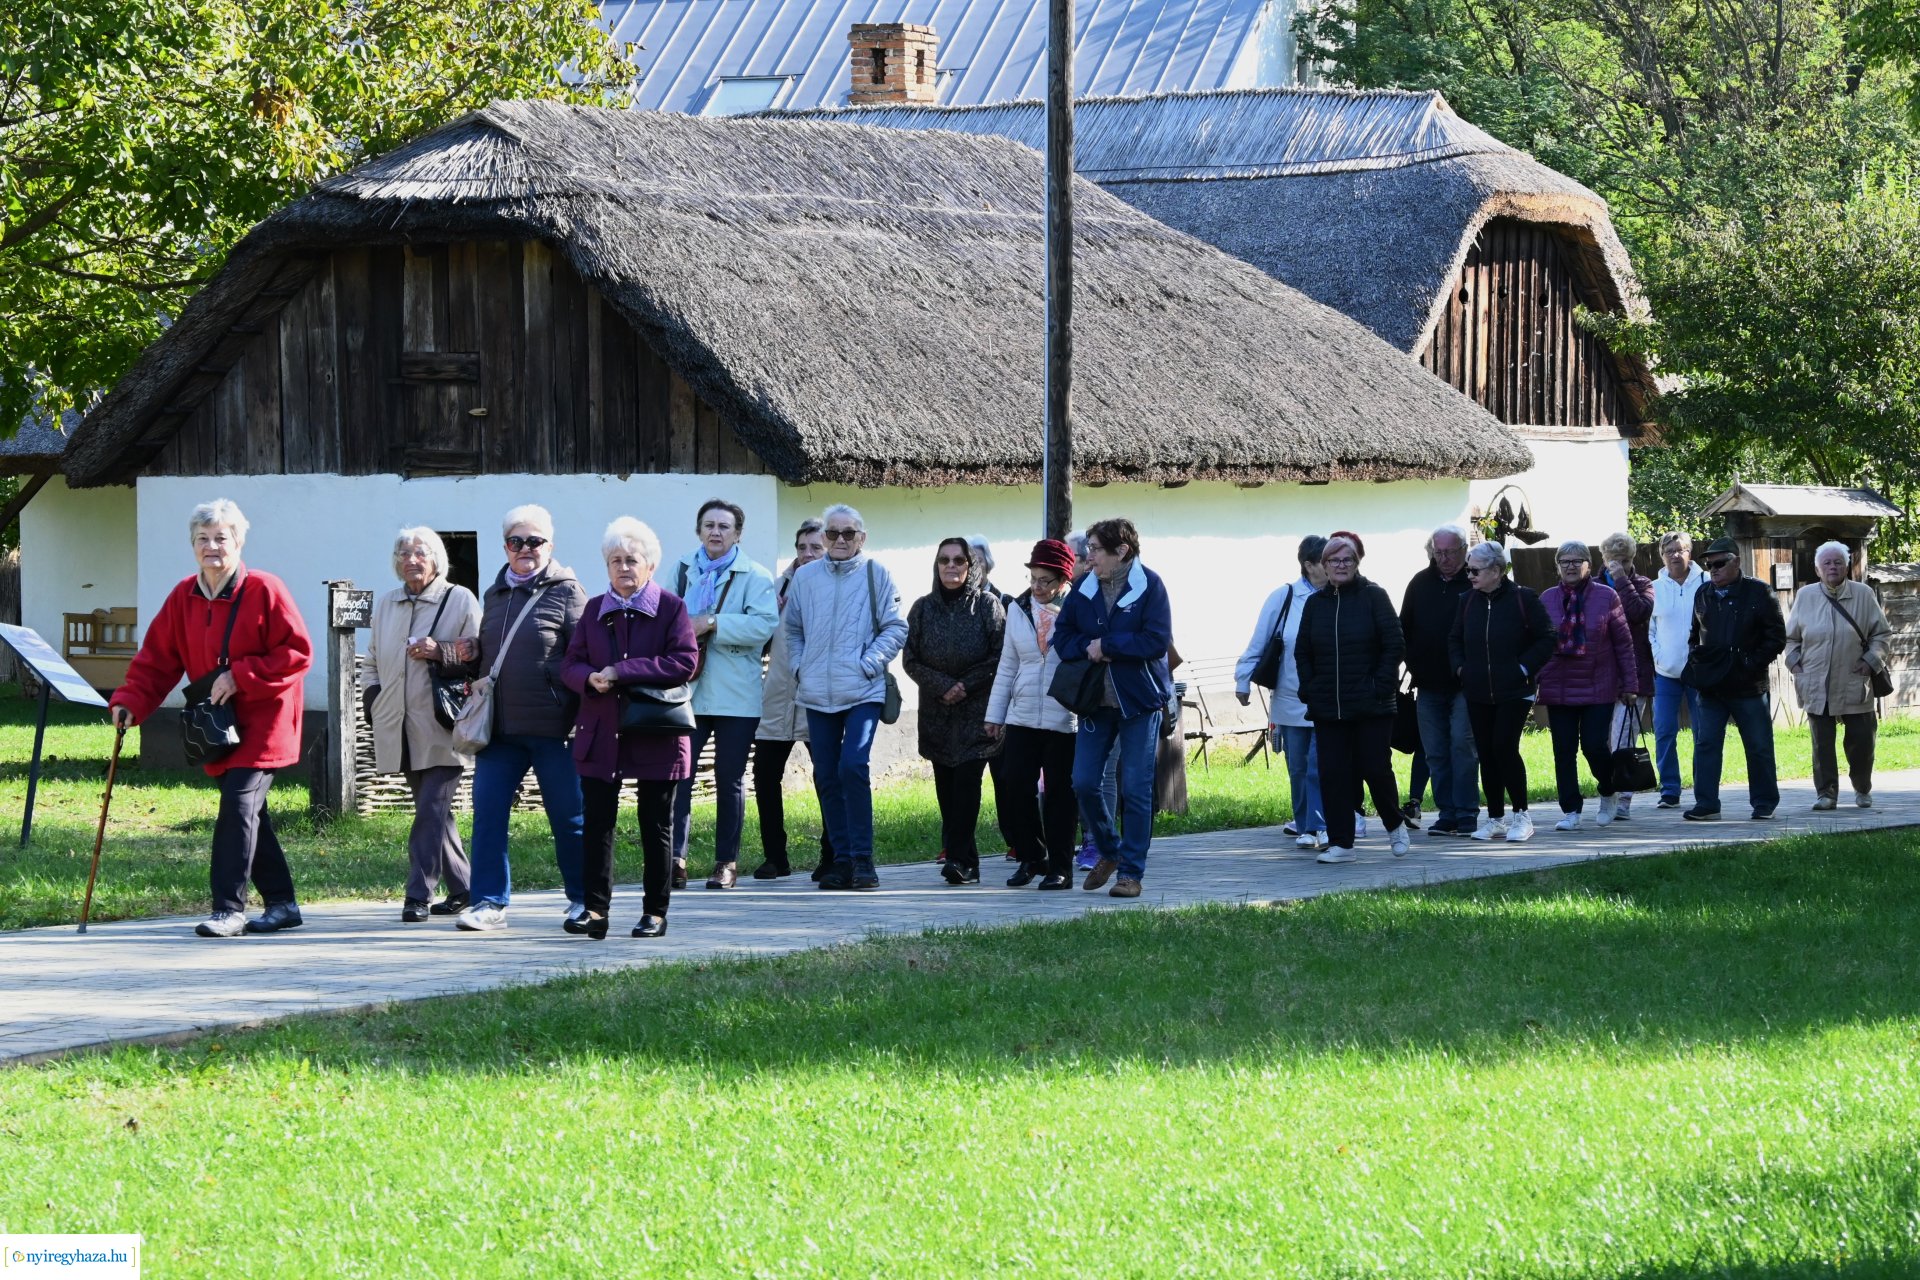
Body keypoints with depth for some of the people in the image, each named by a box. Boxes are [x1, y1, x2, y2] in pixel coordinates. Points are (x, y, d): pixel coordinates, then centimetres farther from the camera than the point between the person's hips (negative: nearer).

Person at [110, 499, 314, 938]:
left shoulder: (264, 590, -10)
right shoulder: (183, 597, 6)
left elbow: (297, 653, -13)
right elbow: (155, 659, 5)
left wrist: (240, 676, -19)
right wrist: (130, 702, -10)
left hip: (262, 721, -6)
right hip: (218, 726, 6)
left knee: (239, 806, -16)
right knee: (247, 814, 10)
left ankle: (229, 909, -15)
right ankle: (281, 903, 21)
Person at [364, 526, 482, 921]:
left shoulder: (460, 600, -1)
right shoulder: (386, 605, 16)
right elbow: (373, 660, 27)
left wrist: (440, 652, -17)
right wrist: (375, 701, 14)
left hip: (442, 729, -6)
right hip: (402, 728, 6)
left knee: (431, 810, -13)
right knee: (433, 811, 10)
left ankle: (418, 895, -14)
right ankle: (462, 887, 21)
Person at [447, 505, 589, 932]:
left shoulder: (565, 592, -3)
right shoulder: (494, 595, 17)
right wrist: (471, 656, 6)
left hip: (551, 725, -6)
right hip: (499, 725, 6)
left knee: (568, 816, 2)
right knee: (487, 812, 0)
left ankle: (582, 901, 14)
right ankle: (490, 902, 6)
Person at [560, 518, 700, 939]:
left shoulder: (671, 608, -1)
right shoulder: (594, 610, 13)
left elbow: (685, 663, -13)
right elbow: (570, 665, 10)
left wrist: (621, 671, -17)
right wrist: (590, 678, -15)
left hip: (655, 737, -3)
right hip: (600, 735, 3)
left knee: (656, 828, 5)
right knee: (597, 824, -1)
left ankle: (655, 912, 12)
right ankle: (595, 909, -1)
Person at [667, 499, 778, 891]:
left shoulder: (755, 576, -1)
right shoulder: (683, 570, 12)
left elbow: (765, 624, -15)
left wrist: (713, 624, -19)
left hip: (735, 694, -3)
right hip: (685, 690, 3)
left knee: (729, 779, 5)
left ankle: (727, 862, 13)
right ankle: (675, 859, -9)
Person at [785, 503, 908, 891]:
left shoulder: (875, 574, 0)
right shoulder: (805, 577, 9)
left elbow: (895, 627, 0)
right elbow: (792, 628, 19)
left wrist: (868, 663, -10)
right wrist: (799, 667, 5)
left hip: (862, 692, -4)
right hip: (817, 695, 4)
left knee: (853, 767, -17)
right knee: (826, 776, 6)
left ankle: (862, 859, -10)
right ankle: (842, 859, 14)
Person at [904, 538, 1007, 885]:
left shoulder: (987, 605, 1)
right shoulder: (924, 608, 9)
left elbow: (1000, 656, -3)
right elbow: (910, 660, 5)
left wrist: (967, 684, -12)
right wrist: (943, 686, -8)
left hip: (977, 711, -4)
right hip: (936, 711, 4)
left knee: (966, 779, -15)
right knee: (946, 788, 1)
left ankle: (960, 858, -22)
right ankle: (964, 864, 4)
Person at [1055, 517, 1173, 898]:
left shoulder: (1149, 585, -9)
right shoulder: (1084, 588, 5)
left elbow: (1157, 641, -16)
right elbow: (1062, 636, 8)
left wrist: (1105, 645, -15)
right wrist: (1086, 648, -12)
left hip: (1139, 700, -5)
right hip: (1095, 700, 5)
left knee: (1135, 789, -1)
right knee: (1084, 783, 2)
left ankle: (1131, 872, 6)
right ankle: (1109, 852, 25)